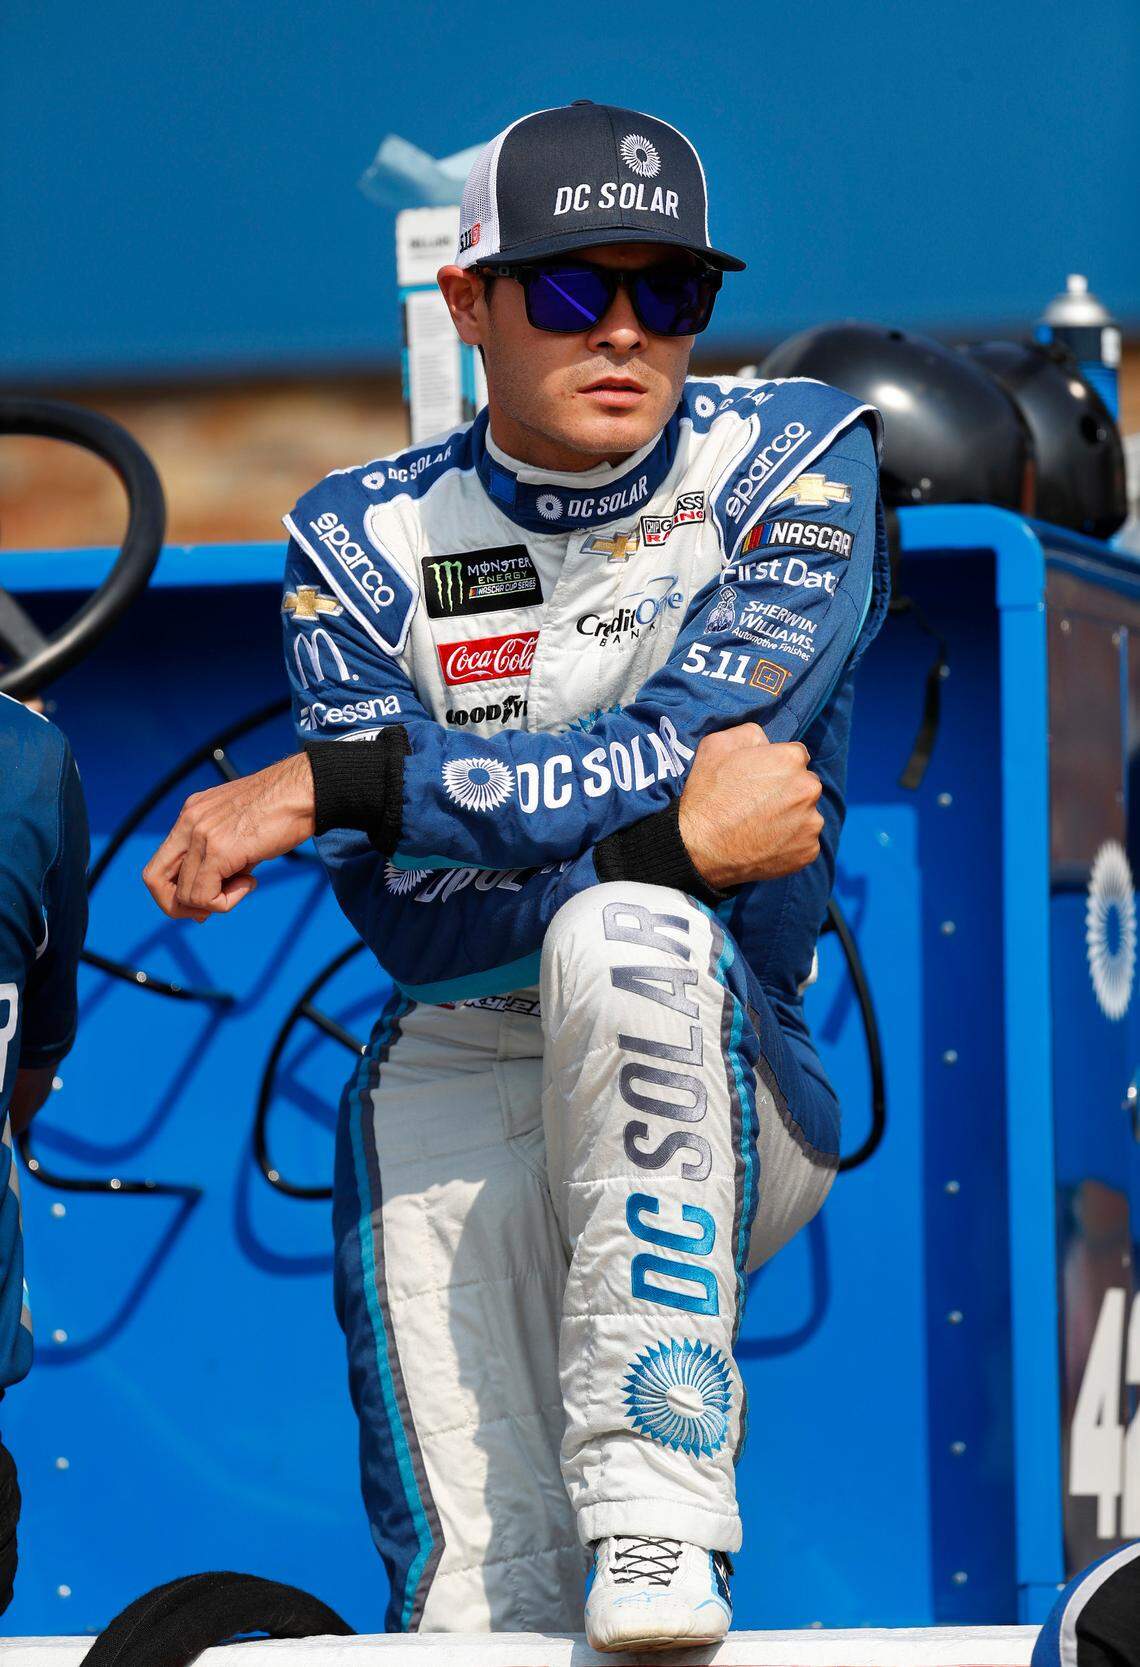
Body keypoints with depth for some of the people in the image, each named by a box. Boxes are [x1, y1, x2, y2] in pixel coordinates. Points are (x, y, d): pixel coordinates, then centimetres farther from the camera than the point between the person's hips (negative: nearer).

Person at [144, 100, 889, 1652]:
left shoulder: (795, 461, -2)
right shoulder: (365, 538, 1)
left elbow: (688, 749, -19)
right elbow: (411, 917, -11)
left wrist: (326, 785, -24)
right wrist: (675, 835, -27)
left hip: (721, 1098, 0)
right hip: (456, 1102, 0)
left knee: (624, 933, -37)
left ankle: (656, 1519, -35)